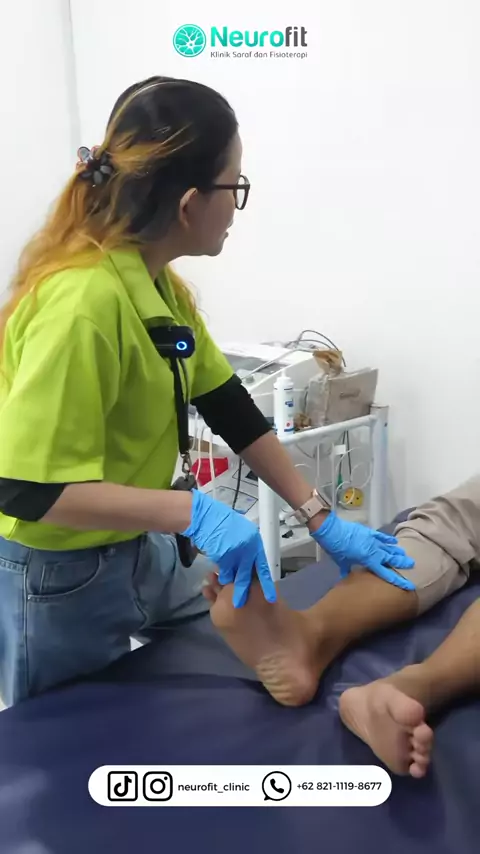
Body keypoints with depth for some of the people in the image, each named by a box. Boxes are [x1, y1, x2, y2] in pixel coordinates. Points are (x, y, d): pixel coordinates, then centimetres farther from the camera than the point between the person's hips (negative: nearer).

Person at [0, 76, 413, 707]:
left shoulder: (158, 285, -2)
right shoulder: (83, 303, -30)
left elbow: (234, 412, 1)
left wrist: (321, 518, 0)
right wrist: (193, 511, -32)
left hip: (138, 550, 8)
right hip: (58, 579, -8)